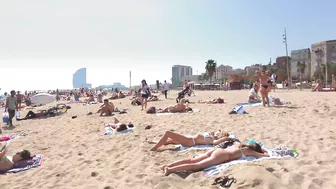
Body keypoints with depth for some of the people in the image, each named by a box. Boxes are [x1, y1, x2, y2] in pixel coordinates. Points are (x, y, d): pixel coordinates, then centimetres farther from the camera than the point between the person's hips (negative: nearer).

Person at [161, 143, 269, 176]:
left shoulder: (242, 145, 32)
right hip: (221, 156, -7)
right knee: (196, 165, -19)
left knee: (191, 160, -2)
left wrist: (260, 150, 58)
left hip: (217, 150, 7)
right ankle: (170, 169, -32)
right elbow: (265, 155, 16)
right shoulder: (248, 151, 13)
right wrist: (264, 153, 37)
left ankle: (168, 165, -12)